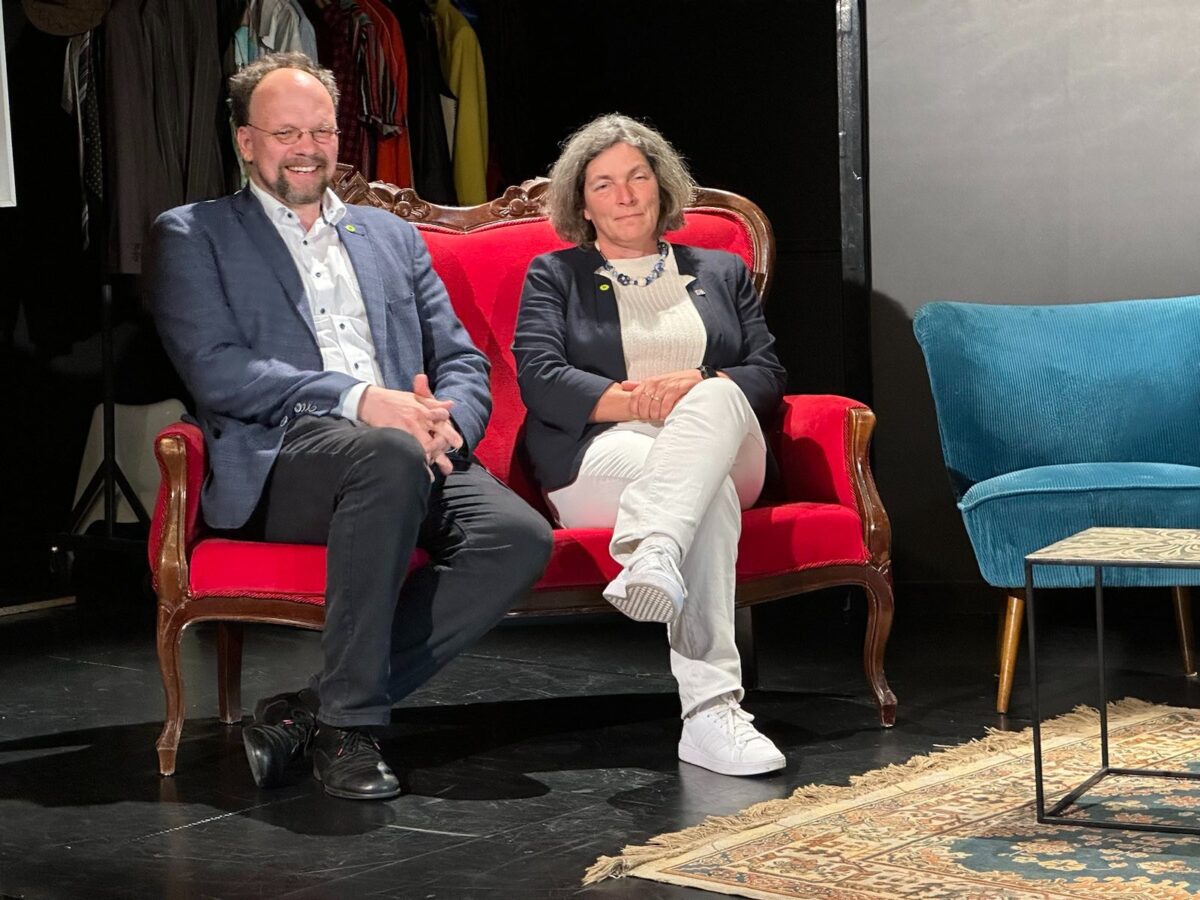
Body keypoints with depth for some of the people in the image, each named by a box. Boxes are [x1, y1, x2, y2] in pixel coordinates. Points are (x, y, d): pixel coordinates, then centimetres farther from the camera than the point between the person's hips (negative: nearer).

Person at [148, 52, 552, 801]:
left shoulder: (393, 237, 26)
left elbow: (465, 363, 19)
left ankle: (311, 710, -20)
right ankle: (347, 722, -26)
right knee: (389, 455, -38)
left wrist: (445, 422, -6)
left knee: (521, 536, -25)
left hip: (409, 455, 5)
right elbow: (215, 370, -5)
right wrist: (357, 400, -18)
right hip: (277, 461, -5)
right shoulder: (192, 236, 11)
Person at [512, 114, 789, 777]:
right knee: (709, 496, -39)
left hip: (723, 451, 2)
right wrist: (636, 400, -14)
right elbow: (538, 378, 2)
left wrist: (698, 387, -11)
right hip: (600, 454, -2)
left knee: (716, 401, -39)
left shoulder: (721, 272, 28)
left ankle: (649, 559, -64)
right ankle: (710, 710, -55)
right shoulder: (554, 276, 21)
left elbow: (768, 375, 13)